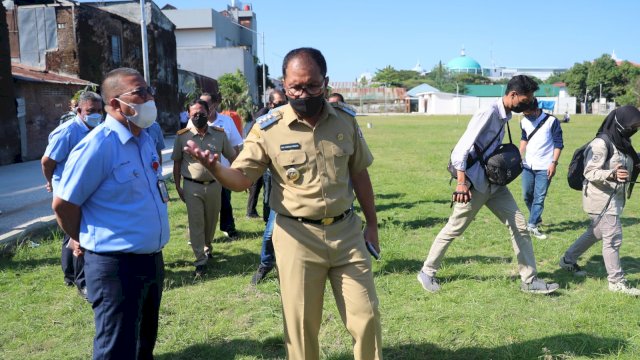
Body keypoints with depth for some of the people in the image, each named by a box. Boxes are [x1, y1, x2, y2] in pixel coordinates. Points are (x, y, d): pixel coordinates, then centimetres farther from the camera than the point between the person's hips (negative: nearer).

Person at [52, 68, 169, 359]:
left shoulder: (145, 139, 7)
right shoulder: (99, 144, -18)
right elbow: (63, 204, -14)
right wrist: (85, 242, 2)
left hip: (151, 258, 8)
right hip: (117, 264, -8)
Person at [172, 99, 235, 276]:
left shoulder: (219, 134, -2)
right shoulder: (182, 136, -4)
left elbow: (232, 157, 6)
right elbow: (177, 162, 3)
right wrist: (177, 186, 2)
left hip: (214, 185, 2)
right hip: (192, 186, -2)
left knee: (212, 220, 16)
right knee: (196, 223, 0)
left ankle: (207, 247, 41)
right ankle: (201, 260, 7)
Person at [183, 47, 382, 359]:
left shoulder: (345, 120, 0)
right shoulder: (268, 127, -9)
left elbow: (359, 174, 10)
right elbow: (241, 179, -9)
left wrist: (372, 223, 12)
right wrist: (214, 168, -31)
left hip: (346, 230, 3)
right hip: (297, 235, -2)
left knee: (366, 317, 10)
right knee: (301, 325, 10)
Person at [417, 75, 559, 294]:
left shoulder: (504, 116, 7)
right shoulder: (488, 113, -19)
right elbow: (462, 147, -26)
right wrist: (462, 182, -31)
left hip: (494, 182, 8)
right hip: (475, 184, -8)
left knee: (519, 225, 5)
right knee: (454, 229, 4)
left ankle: (529, 280, 14)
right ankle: (427, 272, 21)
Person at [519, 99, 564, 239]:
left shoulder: (551, 121, -11)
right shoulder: (524, 121, 4)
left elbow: (558, 143, -7)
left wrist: (554, 163, -13)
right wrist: (520, 155, 9)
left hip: (544, 167, -5)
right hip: (527, 165, 5)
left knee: (539, 197, -6)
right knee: (527, 195, 8)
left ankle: (532, 225, -3)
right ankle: (537, 219, 27)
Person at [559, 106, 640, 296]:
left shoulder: (622, 143, 9)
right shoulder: (601, 144, -18)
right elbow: (590, 173, -20)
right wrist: (612, 174, -35)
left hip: (614, 198, 10)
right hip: (601, 198, -10)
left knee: (595, 233, 20)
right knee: (613, 238, -5)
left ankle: (568, 260, 35)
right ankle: (616, 281, 6)